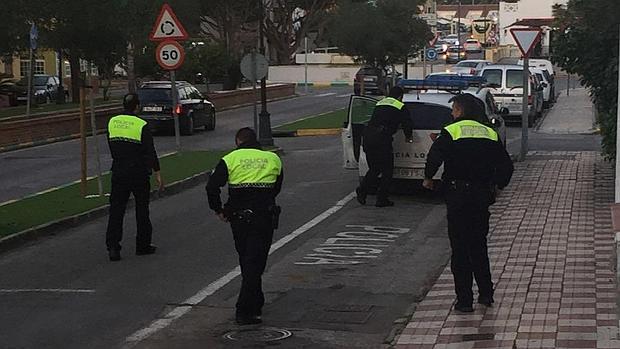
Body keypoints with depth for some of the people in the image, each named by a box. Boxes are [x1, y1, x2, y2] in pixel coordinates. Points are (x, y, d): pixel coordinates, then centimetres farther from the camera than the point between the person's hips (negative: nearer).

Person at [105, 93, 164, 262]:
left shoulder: (112, 122, 3)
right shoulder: (141, 125, -11)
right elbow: (150, 152, -12)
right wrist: (158, 175, -8)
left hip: (118, 172, 3)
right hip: (139, 174, -3)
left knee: (116, 210, 3)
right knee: (142, 210, 10)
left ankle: (113, 246, -6)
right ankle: (143, 246, 17)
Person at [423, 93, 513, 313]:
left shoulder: (451, 132, -7)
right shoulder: (490, 134, 8)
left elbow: (434, 157, -21)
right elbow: (506, 165, 7)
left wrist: (428, 178, -3)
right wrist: (498, 185, 22)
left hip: (458, 197, -5)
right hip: (483, 196, 5)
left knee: (460, 249, 2)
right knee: (479, 245, 18)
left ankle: (464, 300, 3)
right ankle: (486, 294, 21)